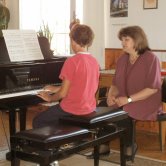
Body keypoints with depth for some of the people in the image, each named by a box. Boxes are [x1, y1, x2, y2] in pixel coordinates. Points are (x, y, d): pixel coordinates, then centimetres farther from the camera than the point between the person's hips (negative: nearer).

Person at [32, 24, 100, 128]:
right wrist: (57, 89, 20)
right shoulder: (94, 61, 2)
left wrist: (50, 98, 5)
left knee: (37, 122, 11)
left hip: (72, 109, -7)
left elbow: (63, 93, -16)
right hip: (90, 108, 8)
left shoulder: (72, 62, -19)